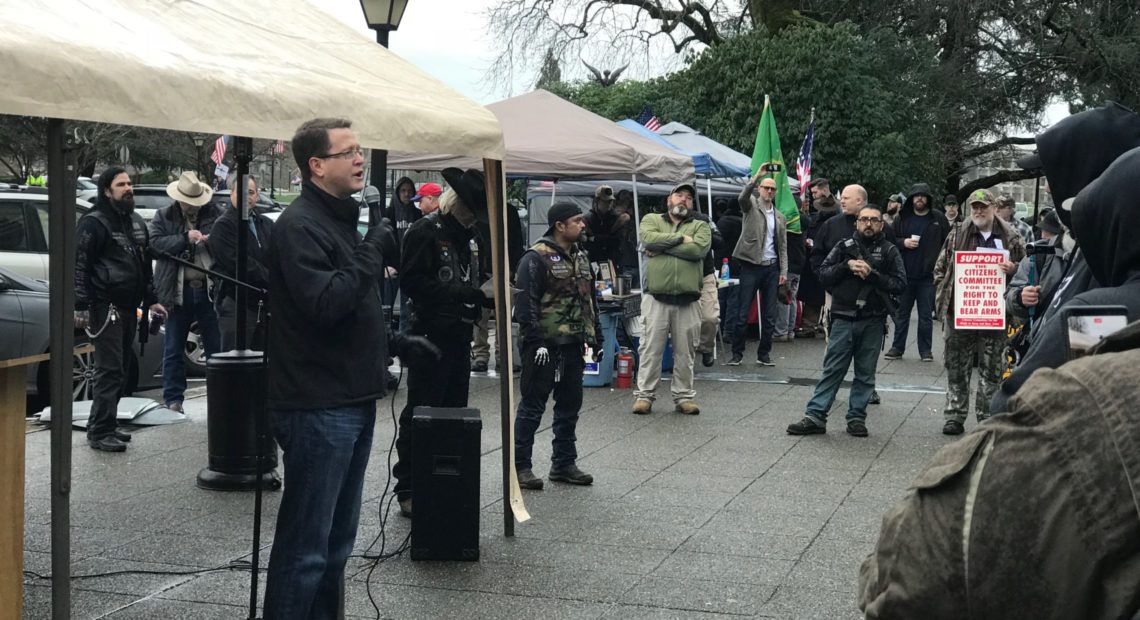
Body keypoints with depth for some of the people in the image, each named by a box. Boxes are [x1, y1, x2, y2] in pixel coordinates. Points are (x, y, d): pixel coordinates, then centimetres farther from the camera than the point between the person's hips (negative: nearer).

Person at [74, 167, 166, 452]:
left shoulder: (136, 222, 18)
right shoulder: (93, 223, -9)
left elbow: (145, 265, 26)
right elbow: (79, 266, -14)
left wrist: (151, 300, 21)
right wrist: (81, 307, -20)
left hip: (128, 308, 8)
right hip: (105, 307, -8)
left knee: (118, 371, 11)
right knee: (109, 370, -10)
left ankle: (103, 427, 18)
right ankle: (100, 432, -6)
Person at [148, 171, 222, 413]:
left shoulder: (213, 214, 8)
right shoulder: (164, 217, 6)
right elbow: (155, 243, -9)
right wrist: (185, 238, -18)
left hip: (208, 290, 1)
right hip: (178, 291, -1)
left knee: (216, 347, 6)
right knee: (173, 350, 5)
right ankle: (173, 399, 13)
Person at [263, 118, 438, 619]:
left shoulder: (342, 219, 17)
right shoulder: (300, 226, -13)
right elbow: (324, 304, -25)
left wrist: (397, 343, 17)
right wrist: (373, 252, -18)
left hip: (353, 402, 10)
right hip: (318, 407, -10)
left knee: (337, 540, 16)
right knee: (305, 545, -5)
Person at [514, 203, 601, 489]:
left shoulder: (581, 256, 15)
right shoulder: (537, 258, -11)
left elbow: (590, 301, 21)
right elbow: (527, 304, -16)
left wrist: (596, 339, 17)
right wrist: (536, 342, -21)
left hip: (573, 345, 8)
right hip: (545, 346, -8)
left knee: (570, 405, 13)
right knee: (532, 406, -1)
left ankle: (564, 463, 23)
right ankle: (520, 466, 6)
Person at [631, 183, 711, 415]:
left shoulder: (700, 226, 13)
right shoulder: (652, 220, 12)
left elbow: (699, 249, -8)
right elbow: (649, 238, -11)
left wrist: (663, 245, -7)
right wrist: (682, 238, -8)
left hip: (688, 301, 1)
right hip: (656, 297, -1)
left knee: (685, 352, 7)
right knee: (650, 349, 0)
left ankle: (684, 396, 17)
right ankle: (644, 394, 9)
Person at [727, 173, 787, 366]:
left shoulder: (780, 217, 15)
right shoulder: (751, 206, 3)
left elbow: (783, 246, 14)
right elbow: (743, 197, -22)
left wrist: (784, 271, 5)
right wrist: (757, 175, -31)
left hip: (771, 267, 4)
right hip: (751, 265, -4)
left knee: (769, 315, 5)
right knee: (743, 313, -3)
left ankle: (764, 354, 13)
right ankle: (737, 353, 3)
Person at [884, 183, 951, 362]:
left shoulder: (939, 219, 1)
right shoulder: (903, 218, 5)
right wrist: (903, 243, -11)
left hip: (928, 275, -1)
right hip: (905, 274, 2)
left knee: (926, 316, 6)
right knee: (901, 313, 8)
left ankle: (926, 350, 13)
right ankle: (897, 348, 15)